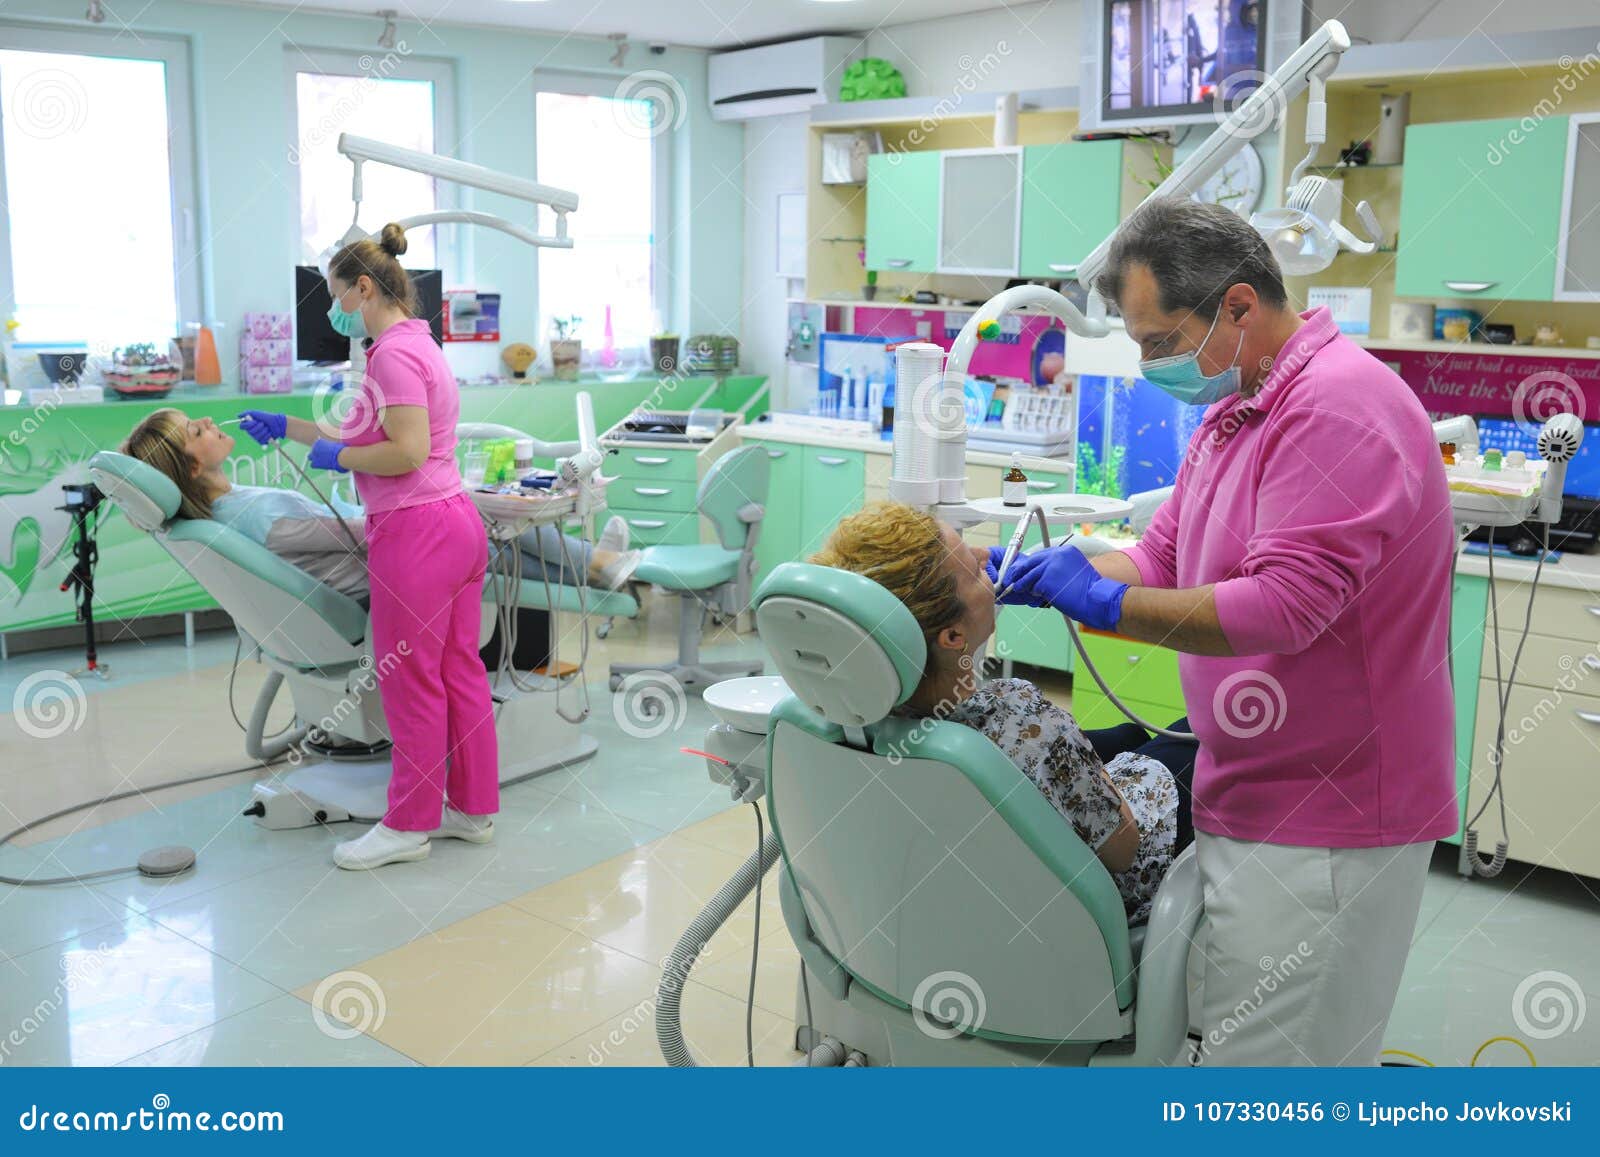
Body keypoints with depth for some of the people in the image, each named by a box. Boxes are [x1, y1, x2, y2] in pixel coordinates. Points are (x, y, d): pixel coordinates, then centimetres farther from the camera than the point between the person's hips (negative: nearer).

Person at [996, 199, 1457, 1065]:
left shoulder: (1337, 408, -20)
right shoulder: (1237, 408, 13)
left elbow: (1283, 605, -27)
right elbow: (1163, 560, 14)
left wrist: (1102, 601, -22)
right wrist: (1045, 576, -2)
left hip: (1322, 819, -9)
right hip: (1255, 799, 9)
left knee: (1265, 1058, -1)